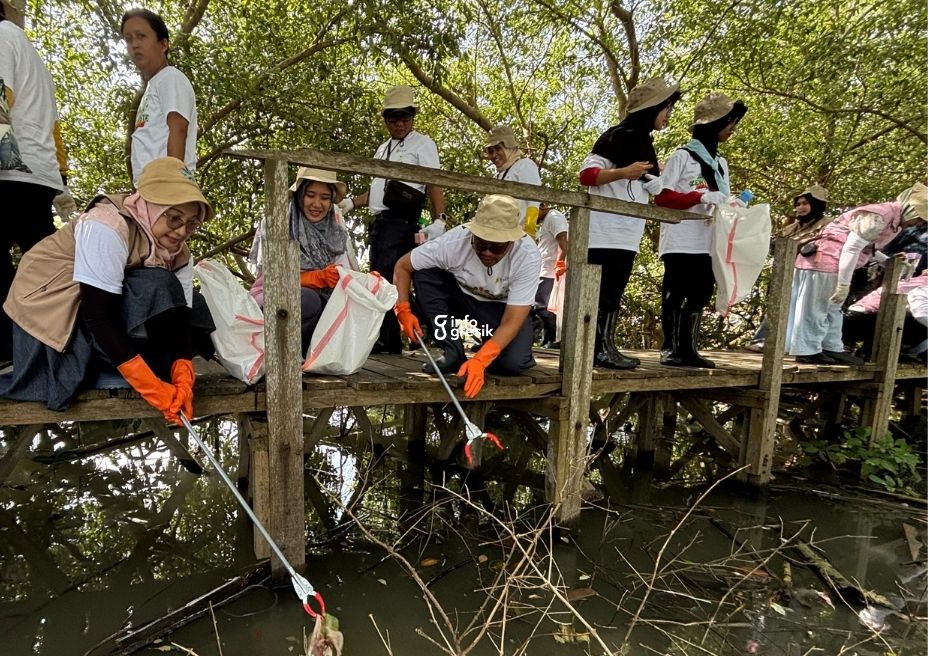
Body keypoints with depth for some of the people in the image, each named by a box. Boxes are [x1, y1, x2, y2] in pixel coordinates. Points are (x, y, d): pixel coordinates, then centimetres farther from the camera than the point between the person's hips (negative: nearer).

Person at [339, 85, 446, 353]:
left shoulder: (422, 144, 2)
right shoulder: (383, 148, 25)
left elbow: (434, 184, -8)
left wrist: (438, 221, -21)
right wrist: (351, 203, 15)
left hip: (401, 222, -9)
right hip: (379, 221, 9)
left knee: (389, 279, -16)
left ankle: (388, 340, -13)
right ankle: (383, 339, 14)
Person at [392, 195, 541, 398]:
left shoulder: (528, 257, -32)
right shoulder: (454, 242, -29)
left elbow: (511, 322, -32)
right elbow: (402, 266, -16)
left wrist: (480, 360, -44)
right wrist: (404, 310, -30)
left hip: (503, 307, -2)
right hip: (461, 295, 2)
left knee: (512, 362, -30)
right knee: (424, 272, -27)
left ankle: (485, 353, 8)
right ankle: (452, 353, -16)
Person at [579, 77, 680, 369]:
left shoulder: (645, 146, 20)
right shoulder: (617, 137, -5)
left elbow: (659, 192, 19)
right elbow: (586, 174, -13)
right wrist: (623, 172, -24)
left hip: (627, 234, 8)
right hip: (605, 231, -8)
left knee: (613, 294, 7)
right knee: (601, 293, -7)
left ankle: (605, 347, 12)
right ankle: (598, 349, -2)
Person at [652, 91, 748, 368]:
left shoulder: (721, 162, 20)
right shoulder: (683, 156, -1)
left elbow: (722, 201, 22)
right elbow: (662, 196, -10)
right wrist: (701, 196, -18)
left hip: (709, 242, 7)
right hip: (681, 241, -7)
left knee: (699, 295, 6)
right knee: (675, 295, -3)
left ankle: (688, 348, 12)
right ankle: (669, 348, 4)